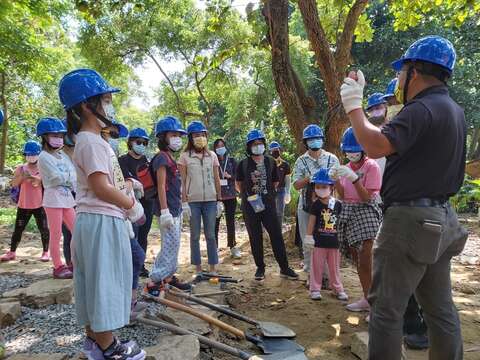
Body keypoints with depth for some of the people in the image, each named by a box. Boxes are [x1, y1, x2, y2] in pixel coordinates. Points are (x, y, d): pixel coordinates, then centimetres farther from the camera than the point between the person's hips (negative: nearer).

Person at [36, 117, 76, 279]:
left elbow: (74, 174, 7)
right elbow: (57, 178, -15)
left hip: (67, 198, 7)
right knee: (56, 235, 0)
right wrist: (70, 176, -2)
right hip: (53, 199, -7)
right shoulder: (43, 157, -7)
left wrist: (66, 178, -11)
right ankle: (58, 267, 10)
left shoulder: (63, 155, 14)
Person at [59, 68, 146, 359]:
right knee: (103, 280, -1)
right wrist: (133, 205, -11)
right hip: (102, 221, -10)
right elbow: (101, 188, -21)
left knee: (95, 281, 17)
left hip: (104, 219, 10)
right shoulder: (92, 141, -15)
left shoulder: (93, 140, 17)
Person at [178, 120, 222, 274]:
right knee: (195, 236, 6)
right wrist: (184, 202, -6)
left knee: (211, 235, 5)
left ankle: (213, 268, 14)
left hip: (210, 201, 2)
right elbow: (182, 181, 0)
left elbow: (217, 180, 9)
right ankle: (198, 268, 17)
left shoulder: (212, 155, 8)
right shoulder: (185, 156, 2)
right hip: (193, 201, -1)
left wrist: (219, 201, 6)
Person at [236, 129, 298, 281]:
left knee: (277, 236, 1)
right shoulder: (243, 164, 0)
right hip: (250, 206, 0)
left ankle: (284, 268, 12)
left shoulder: (271, 162, 5)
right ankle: (260, 268, 21)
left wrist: (266, 193, 8)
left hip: (268, 205, 1)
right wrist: (248, 195, 4)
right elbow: (238, 184, 12)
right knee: (255, 238, 7)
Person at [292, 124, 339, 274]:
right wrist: (309, 178, -17)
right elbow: (296, 185, 0)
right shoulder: (301, 161, 6)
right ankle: (310, 273, 20)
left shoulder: (332, 159, 5)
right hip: (306, 207, 1)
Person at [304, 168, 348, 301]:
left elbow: (339, 221, 8)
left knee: (334, 266, 14)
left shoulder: (337, 204, 1)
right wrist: (308, 237, -6)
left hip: (333, 241, 3)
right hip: (319, 241, -2)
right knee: (317, 266, 5)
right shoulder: (316, 205, -5)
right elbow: (311, 221, -4)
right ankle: (315, 289, 15)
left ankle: (338, 288, 27)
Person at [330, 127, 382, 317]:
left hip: (366, 212, -7)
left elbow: (367, 197, -12)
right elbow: (342, 196, 9)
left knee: (366, 262, -10)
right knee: (358, 261, 12)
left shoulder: (371, 166, -6)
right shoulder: (347, 167, 12)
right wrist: (336, 179, -7)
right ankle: (366, 299, 24)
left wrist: (353, 178, -23)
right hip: (348, 213, 7)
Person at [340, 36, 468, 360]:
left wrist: (354, 105, -12)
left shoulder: (422, 109, -16)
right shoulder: (454, 110, 15)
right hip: (441, 220, 10)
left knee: (387, 307, -1)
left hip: (411, 220, -10)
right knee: (440, 307, 16)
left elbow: (376, 146, -27)